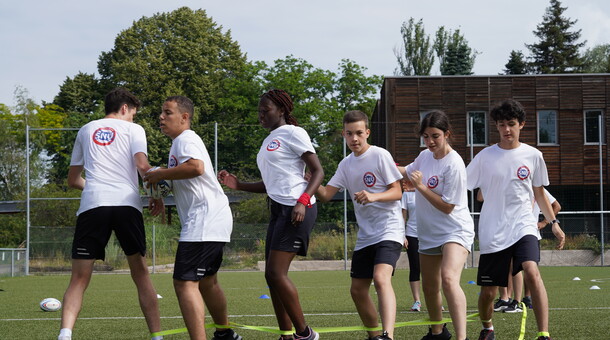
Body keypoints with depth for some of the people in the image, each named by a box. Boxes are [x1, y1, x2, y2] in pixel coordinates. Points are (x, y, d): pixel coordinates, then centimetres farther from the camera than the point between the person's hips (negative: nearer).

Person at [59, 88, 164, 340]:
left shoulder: (86, 130, 24)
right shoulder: (133, 129, 14)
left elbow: (73, 180, 27)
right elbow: (142, 165, -3)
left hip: (92, 206, 1)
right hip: (127, 204, -1)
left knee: (79, 279, -1)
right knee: (140, 274, 12)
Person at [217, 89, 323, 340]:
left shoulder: (293, 133, -5)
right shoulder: (269, 141, 22)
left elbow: (318, 172, -9)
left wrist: (302, 201, -22)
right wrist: (238, 185, 16)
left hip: (297, 210, -9)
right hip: (279, 209, 9)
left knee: (276, 273, -14)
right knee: (272, 275, 5)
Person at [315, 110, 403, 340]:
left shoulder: (380, 155, -8)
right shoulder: (346, 164, 10)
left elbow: (397, 192, -10)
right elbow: (325, 195, 7)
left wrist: (374, 196, -28)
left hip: (388, 230, -8)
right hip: (365, 235, 8)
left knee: (381, 278, -28)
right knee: (358, 290, 9)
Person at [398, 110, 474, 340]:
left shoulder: (454, 165, -19)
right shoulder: (424, 156, 4)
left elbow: (446, 207, -19)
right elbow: (408, 172, 27)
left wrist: (420, 186, -20)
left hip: (455, 231, -8)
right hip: (428, 233, 8)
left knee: (449, 279, -30)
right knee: (429, 287, 18)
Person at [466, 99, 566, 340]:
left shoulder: (533, 156, 5)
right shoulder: (485, 157, 0)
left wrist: (554, 223, 11)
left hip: (523, 227, 0)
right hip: (492, 232, 0)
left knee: (531, 271, -27)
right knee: (488, 291, 4)